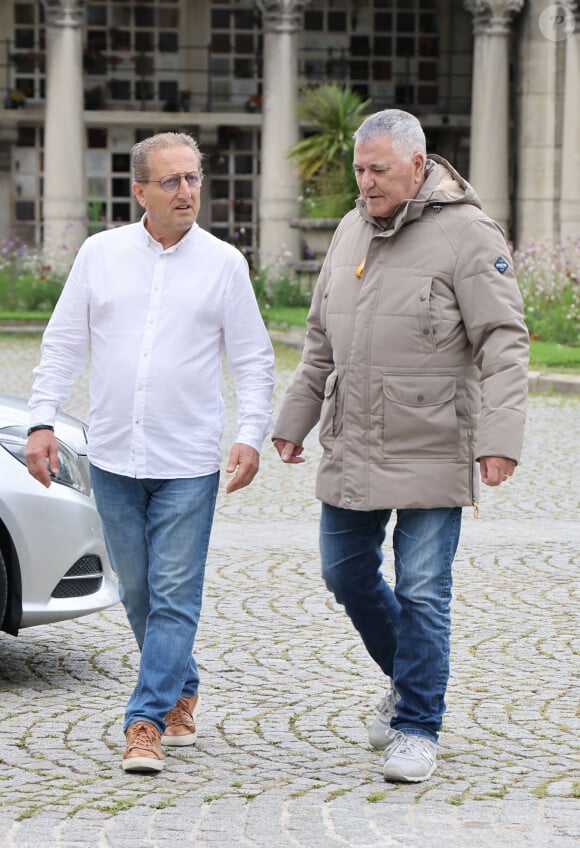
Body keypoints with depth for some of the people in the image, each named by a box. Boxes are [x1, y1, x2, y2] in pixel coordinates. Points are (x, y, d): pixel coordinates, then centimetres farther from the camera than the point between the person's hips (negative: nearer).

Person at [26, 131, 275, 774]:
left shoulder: (224, 264, 1)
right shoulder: (100, 254, 4)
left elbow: (253, 360, 3)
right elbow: (62, 346, 8)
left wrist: (251, 435, -9)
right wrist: (42, 422, -1)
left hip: (188, 462, -2)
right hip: (113, 456, 2)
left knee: (174, 595, -6)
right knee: (138, 594, 11)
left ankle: (146, 722, -3)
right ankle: (182, 694, 31)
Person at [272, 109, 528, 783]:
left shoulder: (466, 235, -11)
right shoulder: (352, 230, 11)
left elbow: (504, 343, -14)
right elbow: (321, 341, 20)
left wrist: (499, 436, -23)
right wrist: (294, 421, 20)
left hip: (431, 451, -7)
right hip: (352, 450, 7)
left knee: (422, 592, -4)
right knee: (346, 575, 14)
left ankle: (417, 728, 8)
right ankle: (408, 678, 37)